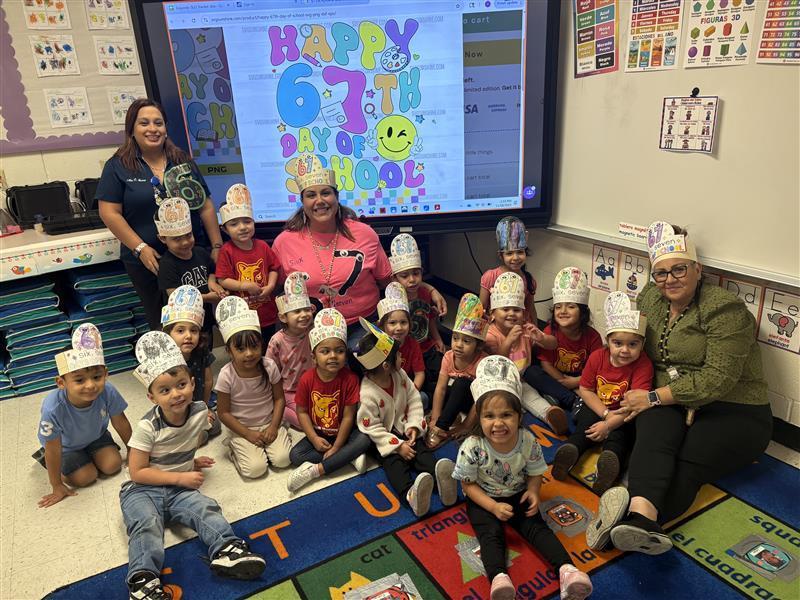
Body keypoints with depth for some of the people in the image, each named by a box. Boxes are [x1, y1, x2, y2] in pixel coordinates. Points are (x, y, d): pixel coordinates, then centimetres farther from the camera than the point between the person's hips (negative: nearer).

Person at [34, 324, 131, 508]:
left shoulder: (108, 393, -35)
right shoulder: (53, 409, -42)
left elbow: (121, 424, -15)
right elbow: (53, 450, -27)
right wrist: (57, 487, -15)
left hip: (95, 436, 3)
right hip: (65, 445, -2)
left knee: (113, 465, -9)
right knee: (86, 477, -10)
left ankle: (86, 455, 22)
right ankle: (44, 457, 16)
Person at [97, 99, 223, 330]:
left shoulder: (183, 161, 9)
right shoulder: (118, 166, 0)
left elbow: (205, 206, 8)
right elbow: (110, 213, -5)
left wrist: (217, 246, 1)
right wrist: (141, 248, -13)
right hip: (148, 261, -2)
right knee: (162, 325, 10)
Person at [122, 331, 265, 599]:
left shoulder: (200, 412, -6)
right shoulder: (147, 427, -19)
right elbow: (137, 471, -17)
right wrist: (180, 477, -19)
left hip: (180, 488, 3)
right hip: (142, 490, -3)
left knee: (206, 509, -23)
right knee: (146, 526, -30)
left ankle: (226, 549, -32)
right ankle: (143, 578, -38)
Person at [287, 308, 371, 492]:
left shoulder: (350, 379, -21)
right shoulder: (307, 379, -16)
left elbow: (348, 416, -18)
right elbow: (302, 412, -6)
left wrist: (336, 448, -18)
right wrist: (314, 439, -15)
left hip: (342, 432, -1)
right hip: (318, 434, 2)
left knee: (364, 440, -29)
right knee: (295, 455, -19)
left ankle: (316, 470, -25)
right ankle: (349, 456, -16)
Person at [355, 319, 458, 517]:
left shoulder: (399, 375, -5)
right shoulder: (367, 394, -24)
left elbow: (414, 400, 4)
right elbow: (372, 427, -20)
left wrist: (414, 425, -10)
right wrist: (397, 445, -21)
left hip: (405, 429, 6)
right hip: (384, 439, -6)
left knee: (422, 451, -20)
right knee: (394, 462, -28)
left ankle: (439, 473, -46)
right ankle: (409, 493, -54)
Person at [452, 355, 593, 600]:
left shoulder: (528, 441, -18)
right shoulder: (472, 448, -27)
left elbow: (535, 473, -1)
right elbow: (468, 484, -14)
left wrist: (533, 491, -21)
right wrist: (493, 506, -24)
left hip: (517, 495, 2)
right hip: (483, 500, -2)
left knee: (536, 526, -16)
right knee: (491, 532, -23)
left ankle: (567, 569, -23)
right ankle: (499, 577, -40)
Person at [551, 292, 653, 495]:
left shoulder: (643, 365, -18)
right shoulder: (597, 356, -8)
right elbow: (585, 390, -3)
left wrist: (609, 424, -30)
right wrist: (606, 413, -15)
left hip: (624, 415, -2)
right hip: (596, 407, 3)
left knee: (619, 433, -29)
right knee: (584, 426, -24)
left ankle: (611, 457, -52)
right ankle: (570, 449, -45)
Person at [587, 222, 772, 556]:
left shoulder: (725, 310, -11)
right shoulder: (650, 298, 8)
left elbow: (719, 378, -19)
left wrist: (654, 397, -19)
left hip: (733, 413, -3)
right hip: (671, 405, 3)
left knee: (685, 466, -30)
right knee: (654, 432, -32)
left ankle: (630, 520, -52)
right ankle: (642, 514, -56)